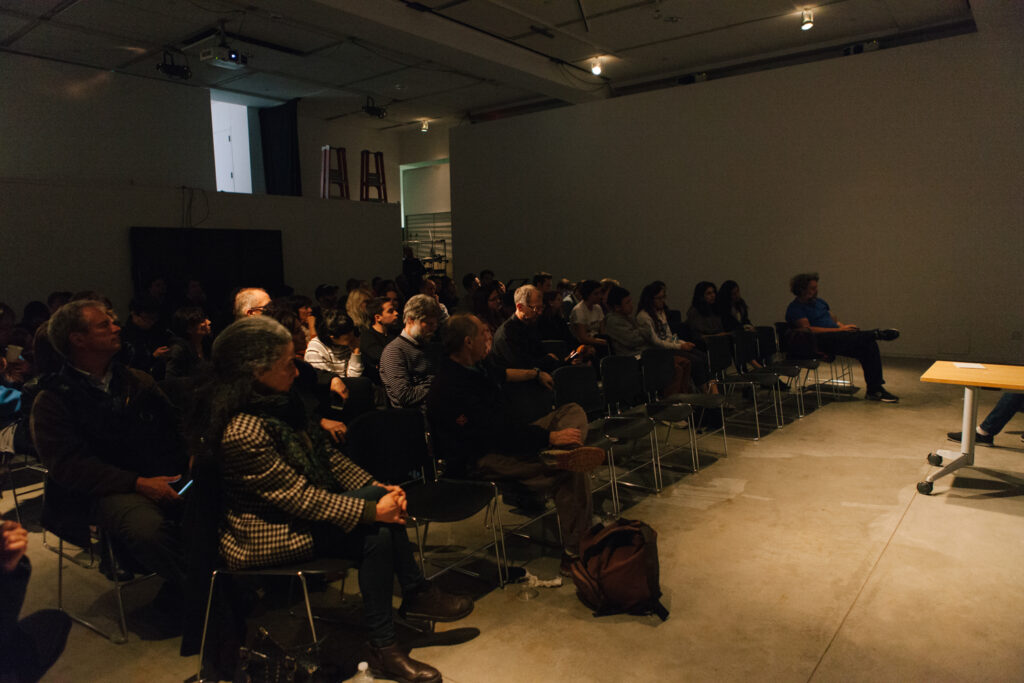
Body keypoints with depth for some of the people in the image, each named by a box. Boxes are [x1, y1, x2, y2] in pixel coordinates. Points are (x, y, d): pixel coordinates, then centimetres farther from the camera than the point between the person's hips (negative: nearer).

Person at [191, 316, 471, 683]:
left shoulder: (279, 402, -2)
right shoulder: (241, 432, -29)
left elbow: (325, 453, 3)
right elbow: (298, 497, -26)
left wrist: (377, 488, -6)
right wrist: (371, 510, -22)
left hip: (297, 510, 8)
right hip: (263, 535, -8)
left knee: (383, 498, -8)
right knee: (376, 535, -17)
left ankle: (415, 594, 4)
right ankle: (383, 650, -3)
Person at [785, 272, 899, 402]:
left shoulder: (819, 302, 24)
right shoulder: (795, 308, -2)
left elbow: (835, 321, 25)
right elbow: (807, 329, -15)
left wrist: (844, 326, 0)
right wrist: (839, 330, -17)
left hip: (837, 337, 7)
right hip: (819, 342, -7)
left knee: (869, 344, -16)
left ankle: (875, 390, -17)